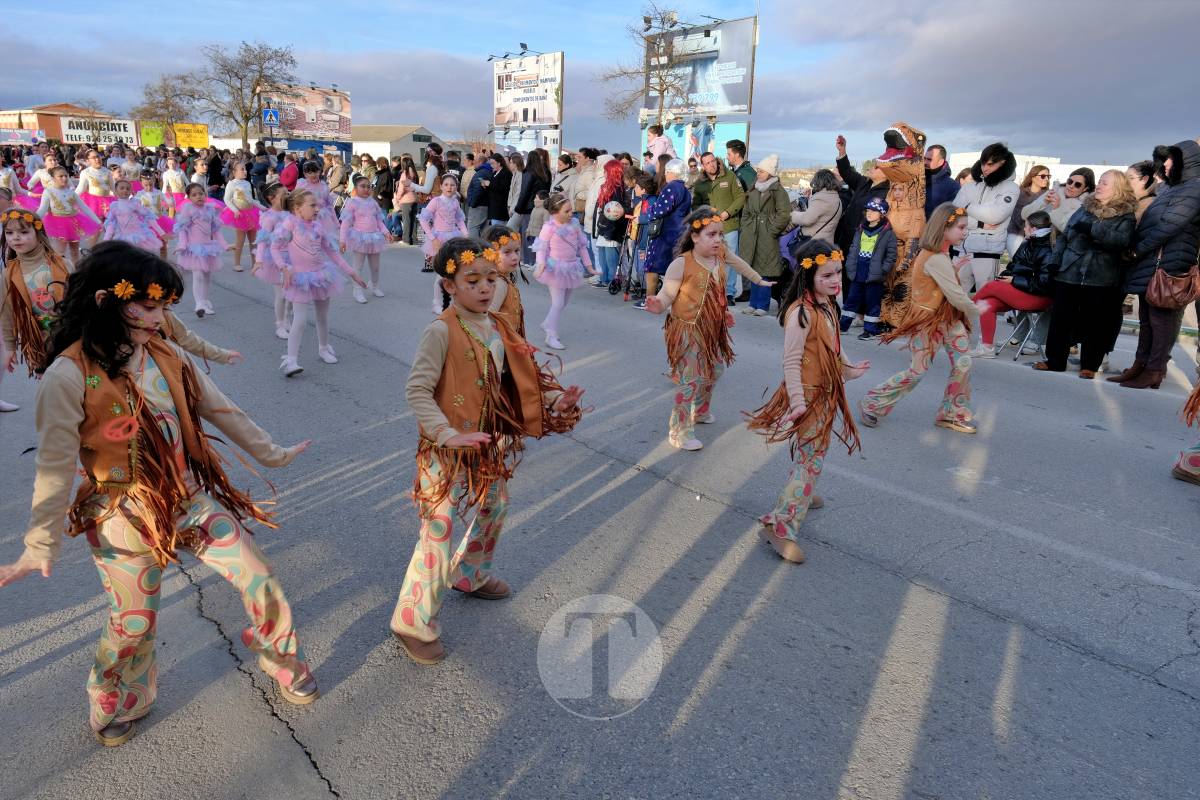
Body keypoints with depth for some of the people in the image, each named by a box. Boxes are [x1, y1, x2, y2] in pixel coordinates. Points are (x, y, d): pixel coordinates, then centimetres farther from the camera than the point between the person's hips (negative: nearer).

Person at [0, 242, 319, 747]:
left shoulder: (166, 356, -2)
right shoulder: (68, 376, -18)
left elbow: (221, 410, 8)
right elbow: (55, 465, -14)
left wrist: (269, 453, 15)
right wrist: (41, 543, -11)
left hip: (193, 499, 5)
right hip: (127, 519, -4)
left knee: (260, 582, 6)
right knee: (133, 625, 14)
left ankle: (285, 665, 32)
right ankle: (116, 706, 46)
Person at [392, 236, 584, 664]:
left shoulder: (498, 327, 2)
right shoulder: (441, 332, -20)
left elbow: (520, 380, 8)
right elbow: (416, 391, -22)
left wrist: (556, 399, -6)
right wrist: (448, 435, -29)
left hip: (491, 447, 8)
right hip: (449, 453, -8)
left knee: (492, 512, 25)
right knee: (440, 536, -2)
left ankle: (471, 575, 52)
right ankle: (413, 623, 18)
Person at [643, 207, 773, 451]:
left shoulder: (722, 252, -5)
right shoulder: (681, 264, -23)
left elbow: (739, 264, 17)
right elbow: (667, 296, -19)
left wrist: (760, 281, 32)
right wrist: (658, 306, -42)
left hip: (713, 328, 8)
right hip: (688, 330, -7)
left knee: (716, 369, 21)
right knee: (692, 380, -8)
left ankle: (700, 411, 47)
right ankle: (679, 433, 7)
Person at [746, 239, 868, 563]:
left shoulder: (828, 305, 6)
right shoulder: (801, 312, -23)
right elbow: (791, 361, -24)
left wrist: (848, 369, 26)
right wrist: (797, 401, -27)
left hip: (826, 392, 9)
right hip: (808, 395, -9)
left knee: (811, 452, 25)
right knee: (811, 458, -10)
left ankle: (802, 493, 49)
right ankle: (780, 525, -8)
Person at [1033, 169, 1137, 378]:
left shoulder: (1126, 215, 0)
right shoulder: (1085, 208, 13)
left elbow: (1123, 240, -18)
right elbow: (1064, 236, 14)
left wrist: (1093, 228, -24)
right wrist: (1055, 261, 4)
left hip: (1101, 280, -4)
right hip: (1069, 275, 4)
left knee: (1094, 323, 4)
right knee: (1060, 319, 5)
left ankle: (1089, 365, 15)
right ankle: (1055, 360, 14)